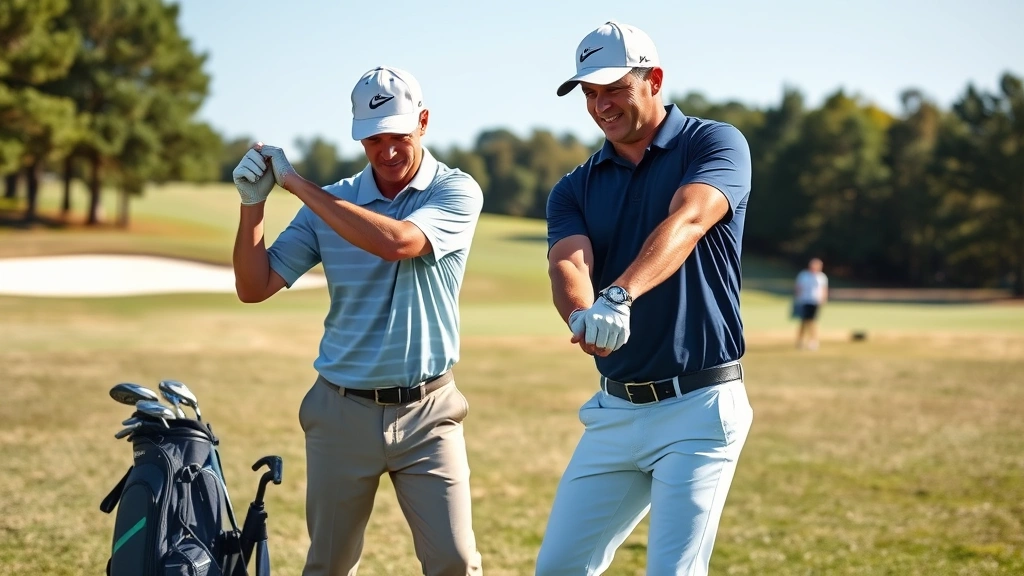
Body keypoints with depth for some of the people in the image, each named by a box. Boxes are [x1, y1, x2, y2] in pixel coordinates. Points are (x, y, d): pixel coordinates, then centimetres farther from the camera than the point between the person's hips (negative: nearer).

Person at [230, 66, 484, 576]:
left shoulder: (456, 192, -5)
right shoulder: (329, 204, 4)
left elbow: (394, 241, -24)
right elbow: (254, 287, 2)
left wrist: (297, 183, -18)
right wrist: (252, 203, -12)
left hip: (427, 413, -2)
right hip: (342, 412, 2)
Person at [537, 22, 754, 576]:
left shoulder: (714, 144, -4)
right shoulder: (575, 189, 11)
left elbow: (687, 222, -25)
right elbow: (568, 263, -10)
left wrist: (620, 295, -43)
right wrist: (582, 316, -35)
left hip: (698, 406, -6)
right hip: (613, 410, 6)